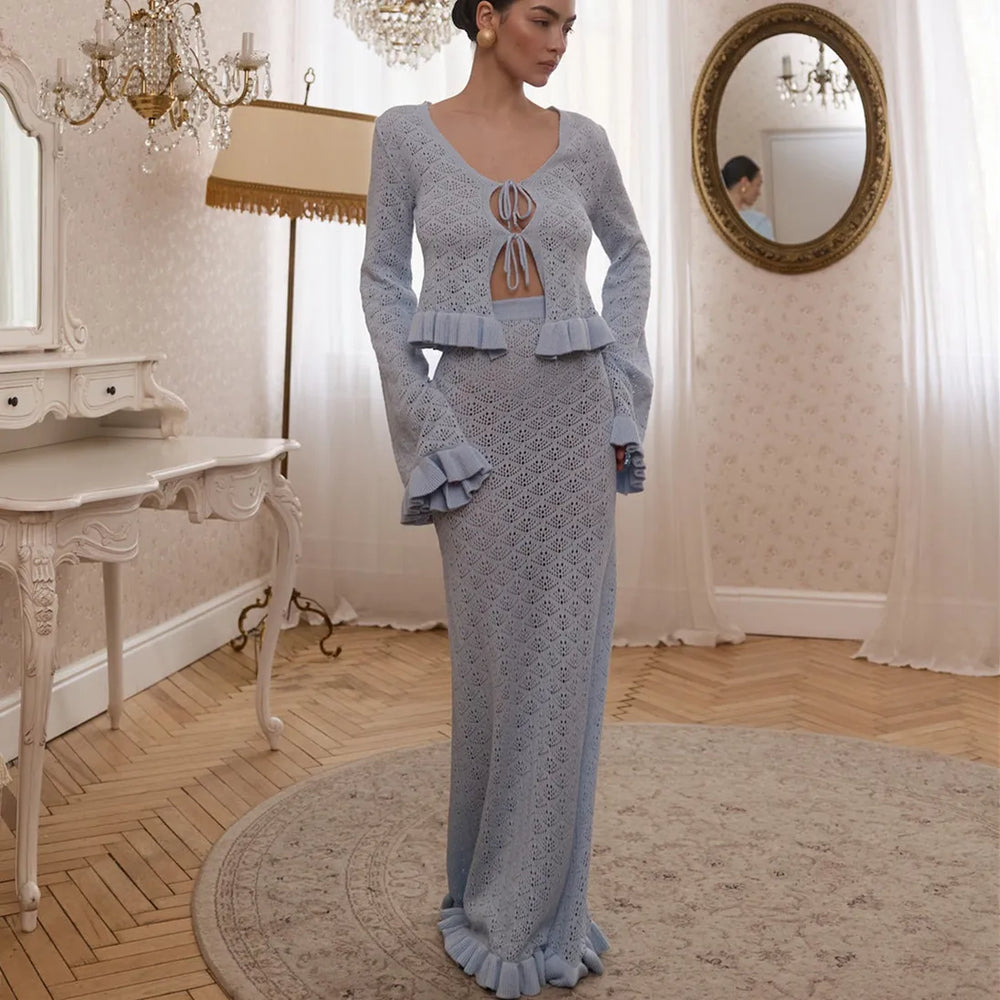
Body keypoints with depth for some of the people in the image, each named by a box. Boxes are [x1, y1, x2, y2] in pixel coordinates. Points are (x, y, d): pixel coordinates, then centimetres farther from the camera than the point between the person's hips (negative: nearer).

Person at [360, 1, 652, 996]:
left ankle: (541, 903, 19)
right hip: (475, 415, -2)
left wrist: (623, 382, 8)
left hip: (573, 414, 2)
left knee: (565, 659, 4)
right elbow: (383, 280, 1)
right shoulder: (407, 134, 0)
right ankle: (488, 900, 25)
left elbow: (630, 253, 20)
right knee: (493, 658, 5)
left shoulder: (580, 140, 6)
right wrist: (425, 425, -7)